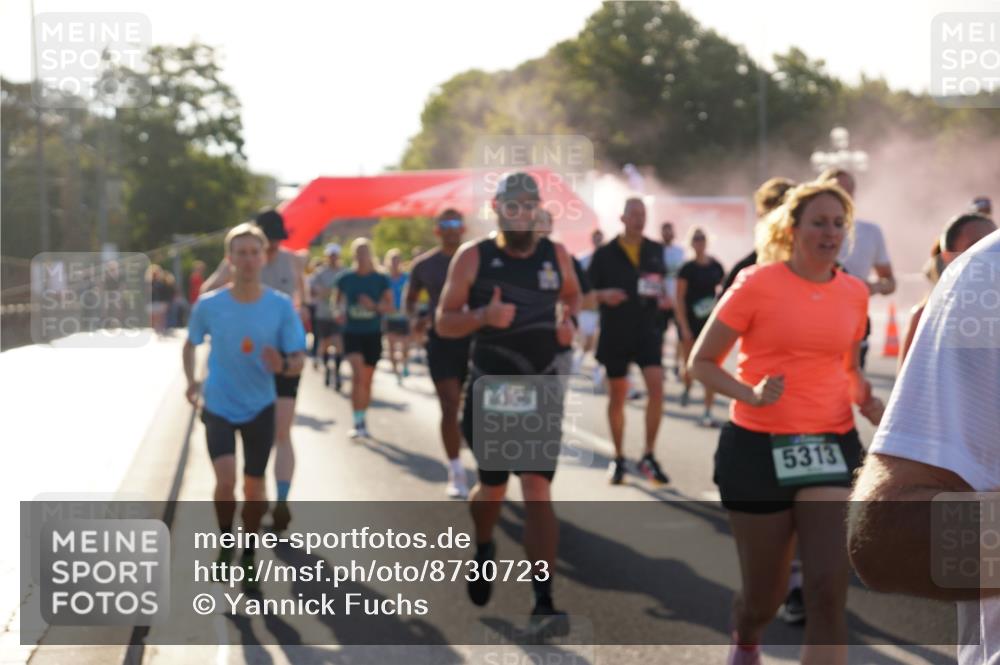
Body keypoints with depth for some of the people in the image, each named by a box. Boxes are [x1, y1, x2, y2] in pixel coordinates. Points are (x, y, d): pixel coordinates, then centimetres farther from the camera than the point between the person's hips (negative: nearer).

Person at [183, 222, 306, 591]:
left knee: (254, 485, 6)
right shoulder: (208, 305, -11)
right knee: (225, 480, -16)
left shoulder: (281, 306, -12)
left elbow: (299, 359, -9)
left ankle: (248, 557, 27)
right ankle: (226, 543, 11)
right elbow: (191, 344, 8)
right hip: (218, 405, -1)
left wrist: (283, 365, -30)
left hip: (260, 407, 1)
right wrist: (191, 380, -5)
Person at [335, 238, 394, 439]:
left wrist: (374, 305, -18)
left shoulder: (380, 279, 0)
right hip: (352, 332, -1)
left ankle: (362, 420, 25)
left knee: (367, 379, 10)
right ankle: (358, 422, -18)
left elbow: (390, 306, 1)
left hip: (373, 334, 1)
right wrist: (341, 312, -6)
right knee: (357, 374, -18)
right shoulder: (346, 279, 1)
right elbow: (339, 300, 15)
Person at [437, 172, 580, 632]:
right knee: (493, 487, 14)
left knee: (537, 489, -12)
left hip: (541, 391, 0)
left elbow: (571, 296, 22)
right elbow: (444, 322, -2)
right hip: (489, 391, 0)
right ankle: (482, 550, 49)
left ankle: (543, 603, -12)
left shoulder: (556, 256, 3)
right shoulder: (473, 257, -4)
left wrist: (569, 320, 0)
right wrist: (483, 316, -21)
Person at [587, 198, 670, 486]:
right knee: (617, 395, 8)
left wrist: (659, 292, -3)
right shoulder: (605, 254, -2)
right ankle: (618, 458, 21)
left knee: (656, 387, -13)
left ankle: (649, 456, -3)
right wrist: (604, 295, -19)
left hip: (648, 330, 1)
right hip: (615, 333, -1)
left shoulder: (655, 250, 6)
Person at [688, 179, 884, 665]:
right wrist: (751, 393, -21)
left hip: (831, 447, 3)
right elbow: (700, 363, -3)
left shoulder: (854, 293, 6)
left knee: (829, 594, -13)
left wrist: (869, 403, 1)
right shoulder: (758, 283, -7)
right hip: (758, 448, -3)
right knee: (764, 597, 11)